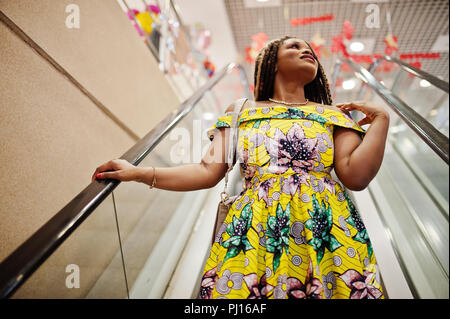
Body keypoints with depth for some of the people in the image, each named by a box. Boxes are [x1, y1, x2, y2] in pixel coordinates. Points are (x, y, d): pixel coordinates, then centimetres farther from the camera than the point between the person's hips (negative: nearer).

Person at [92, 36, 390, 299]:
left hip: (325, 231, 1)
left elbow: (356, 176, 4)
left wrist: (381, 119, 3)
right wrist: (137, 173, 4)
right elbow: (209, 172, 8)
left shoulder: (331, 114, 16)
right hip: (255, 231, 0)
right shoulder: (241, 113, 15)